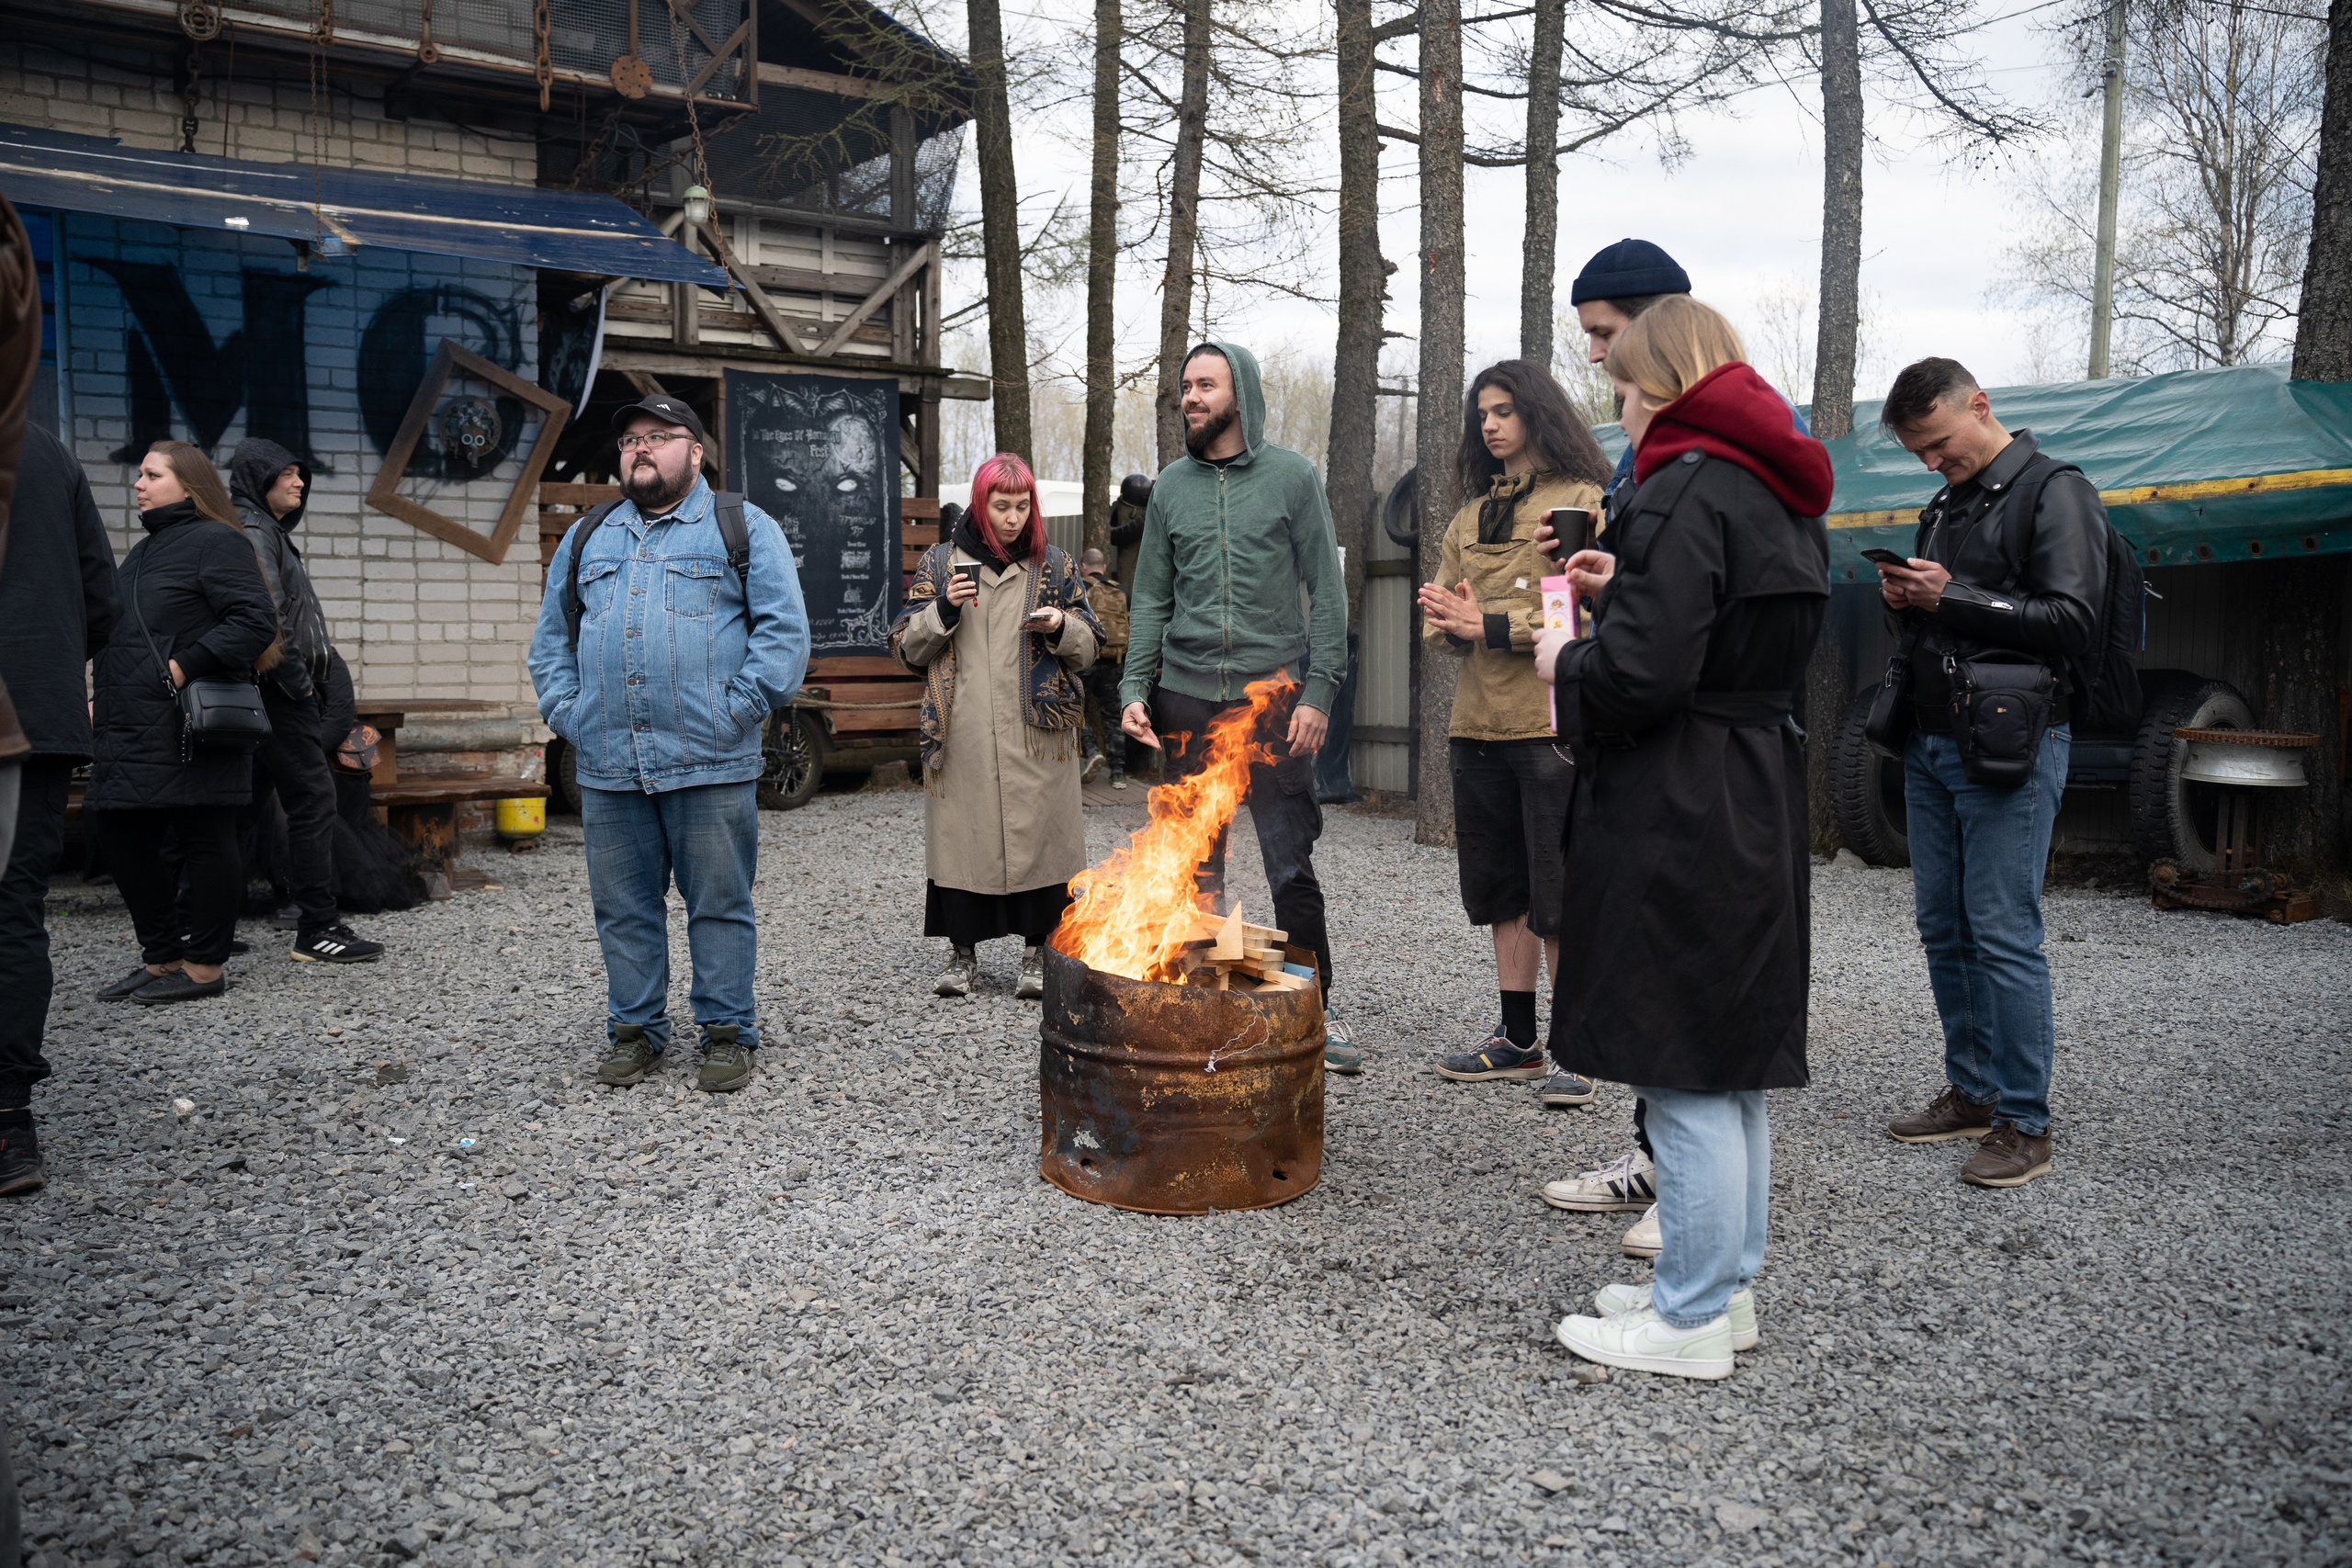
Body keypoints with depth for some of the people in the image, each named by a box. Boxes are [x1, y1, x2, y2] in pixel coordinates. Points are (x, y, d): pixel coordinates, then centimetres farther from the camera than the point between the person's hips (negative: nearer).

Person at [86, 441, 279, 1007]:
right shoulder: (143, 552, 23)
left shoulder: (216, 542, -5)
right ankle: (162, 959, 21)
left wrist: (184, 667, -20)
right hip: (131, 730, 10)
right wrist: (101, 696, 18)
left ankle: (204, 966, 5)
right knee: (123, 837, 11)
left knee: (203, 841, -3)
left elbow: (255, 620, -17)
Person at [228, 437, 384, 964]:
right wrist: (299, 683, -16)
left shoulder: (265, 531, 23)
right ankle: (318, 929, -9)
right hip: (278, 694, -11)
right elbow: (267, 619, -20)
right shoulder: (253, 533, -9)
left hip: (272, 697, 11)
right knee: (313, 797, -10)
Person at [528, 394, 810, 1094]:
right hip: (607, 767, 4)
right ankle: (636, 1030, 23)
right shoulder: (586, 538, 19)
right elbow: (551, 637, 20)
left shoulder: (743, 528, 5)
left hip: (710, 766, -4)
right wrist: (567, 713, 5)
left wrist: (737, 711, -11)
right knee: (623, 909, 10)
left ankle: (727, 1032, 14)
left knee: (719, 905, 3)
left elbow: (784, 630, -3)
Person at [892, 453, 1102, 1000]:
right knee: (963, 834, 2)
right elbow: (907, 648, 8)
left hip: (1037, 731, 0)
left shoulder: (1053, 563, 11)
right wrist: (944, 609, -8)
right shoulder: (941, 561, 9)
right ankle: (963, 953, 16)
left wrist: (1062, 627, -7)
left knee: (1038, 833, 0)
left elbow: (1089, 647, 14)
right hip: (962, 734, 0)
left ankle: (1037, 954, 13)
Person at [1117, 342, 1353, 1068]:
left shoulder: (1292, 477, 2)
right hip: (1187, 699, 3)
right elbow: (1151, 599, 13)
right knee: (1195, 870, 7)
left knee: (1292, 866, -1)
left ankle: (1314, 1011, 12)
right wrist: (1134, 689, 1)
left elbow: (1327, 592, 0)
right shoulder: (1171, 487, 11)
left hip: (1272, 692, -3)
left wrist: (1319, 693, -8)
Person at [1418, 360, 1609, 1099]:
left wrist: (1489, 627, -15)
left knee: (1560, 896, -4)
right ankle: (1518, 1038, 22)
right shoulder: (1471, 517, 19)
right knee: (1502, 887, 12)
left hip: (1552, 725, -6)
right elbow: (1440, 623, 18)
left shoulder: (1583, 501, -1)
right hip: (1479, 725, 7)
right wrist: (1447, 625, -5)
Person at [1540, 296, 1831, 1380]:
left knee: (1685, 1076, -1)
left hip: (1678, 821, -10)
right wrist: (1623, 591, 17)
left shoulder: (1686, 488, -16)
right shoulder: (1780, 495, 15)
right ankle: (1726, 1285, 29)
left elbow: (1643, 674, -24)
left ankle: (1692, 1321, 10)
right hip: (1761, 802, 10)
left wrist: (1568, 665, -5)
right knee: (1732, 1066, 17)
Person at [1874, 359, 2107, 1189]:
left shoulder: (2055, 491, -5)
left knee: (2003, 933, -8)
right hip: (1930, 744, 8)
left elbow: (2072, 620, -13)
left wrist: (1952, 599, -17)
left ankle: (2024, 1122, 1)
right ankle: (1971, 1092, 21)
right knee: (1943, 926, 10)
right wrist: (1906, 603, 5)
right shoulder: (1943, 507, 19)